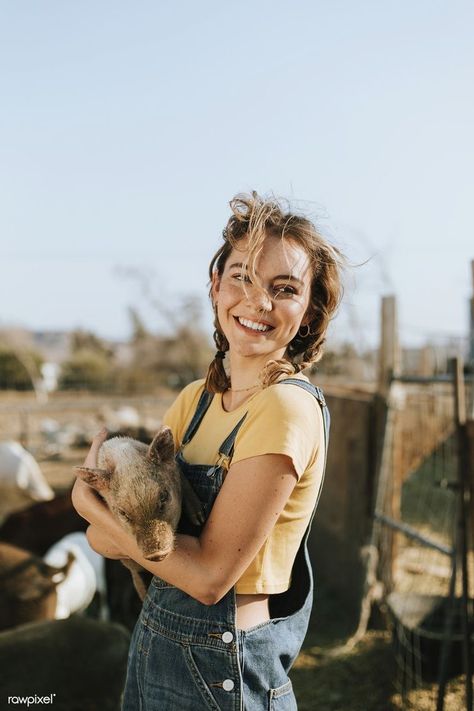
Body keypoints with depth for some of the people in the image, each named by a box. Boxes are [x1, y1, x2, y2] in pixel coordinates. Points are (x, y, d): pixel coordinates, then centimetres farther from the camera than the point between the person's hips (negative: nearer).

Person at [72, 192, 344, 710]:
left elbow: (211, 575, -22)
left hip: (216, 666, -7)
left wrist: (89, 500, -14)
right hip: (156, 638, 7)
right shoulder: (196, 399, 2)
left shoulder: (288, 406, -21)